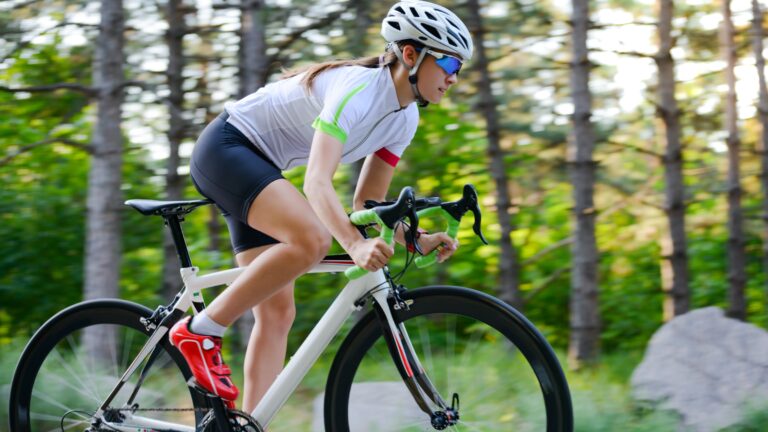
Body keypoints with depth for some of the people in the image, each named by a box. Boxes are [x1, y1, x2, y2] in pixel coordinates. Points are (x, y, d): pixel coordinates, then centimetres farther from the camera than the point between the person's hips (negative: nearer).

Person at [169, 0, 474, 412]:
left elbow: (368, 202, 4)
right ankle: (201, 331, -20)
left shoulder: (405, 119, 1)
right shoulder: (358, 89, -27)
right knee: (312, 239, -32)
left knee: (278, 312, 1)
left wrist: (417, 241, -13)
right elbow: (317, 182, -37)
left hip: (257, 167, 10)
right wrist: (355, 244, -52)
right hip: (224, 148, -10)